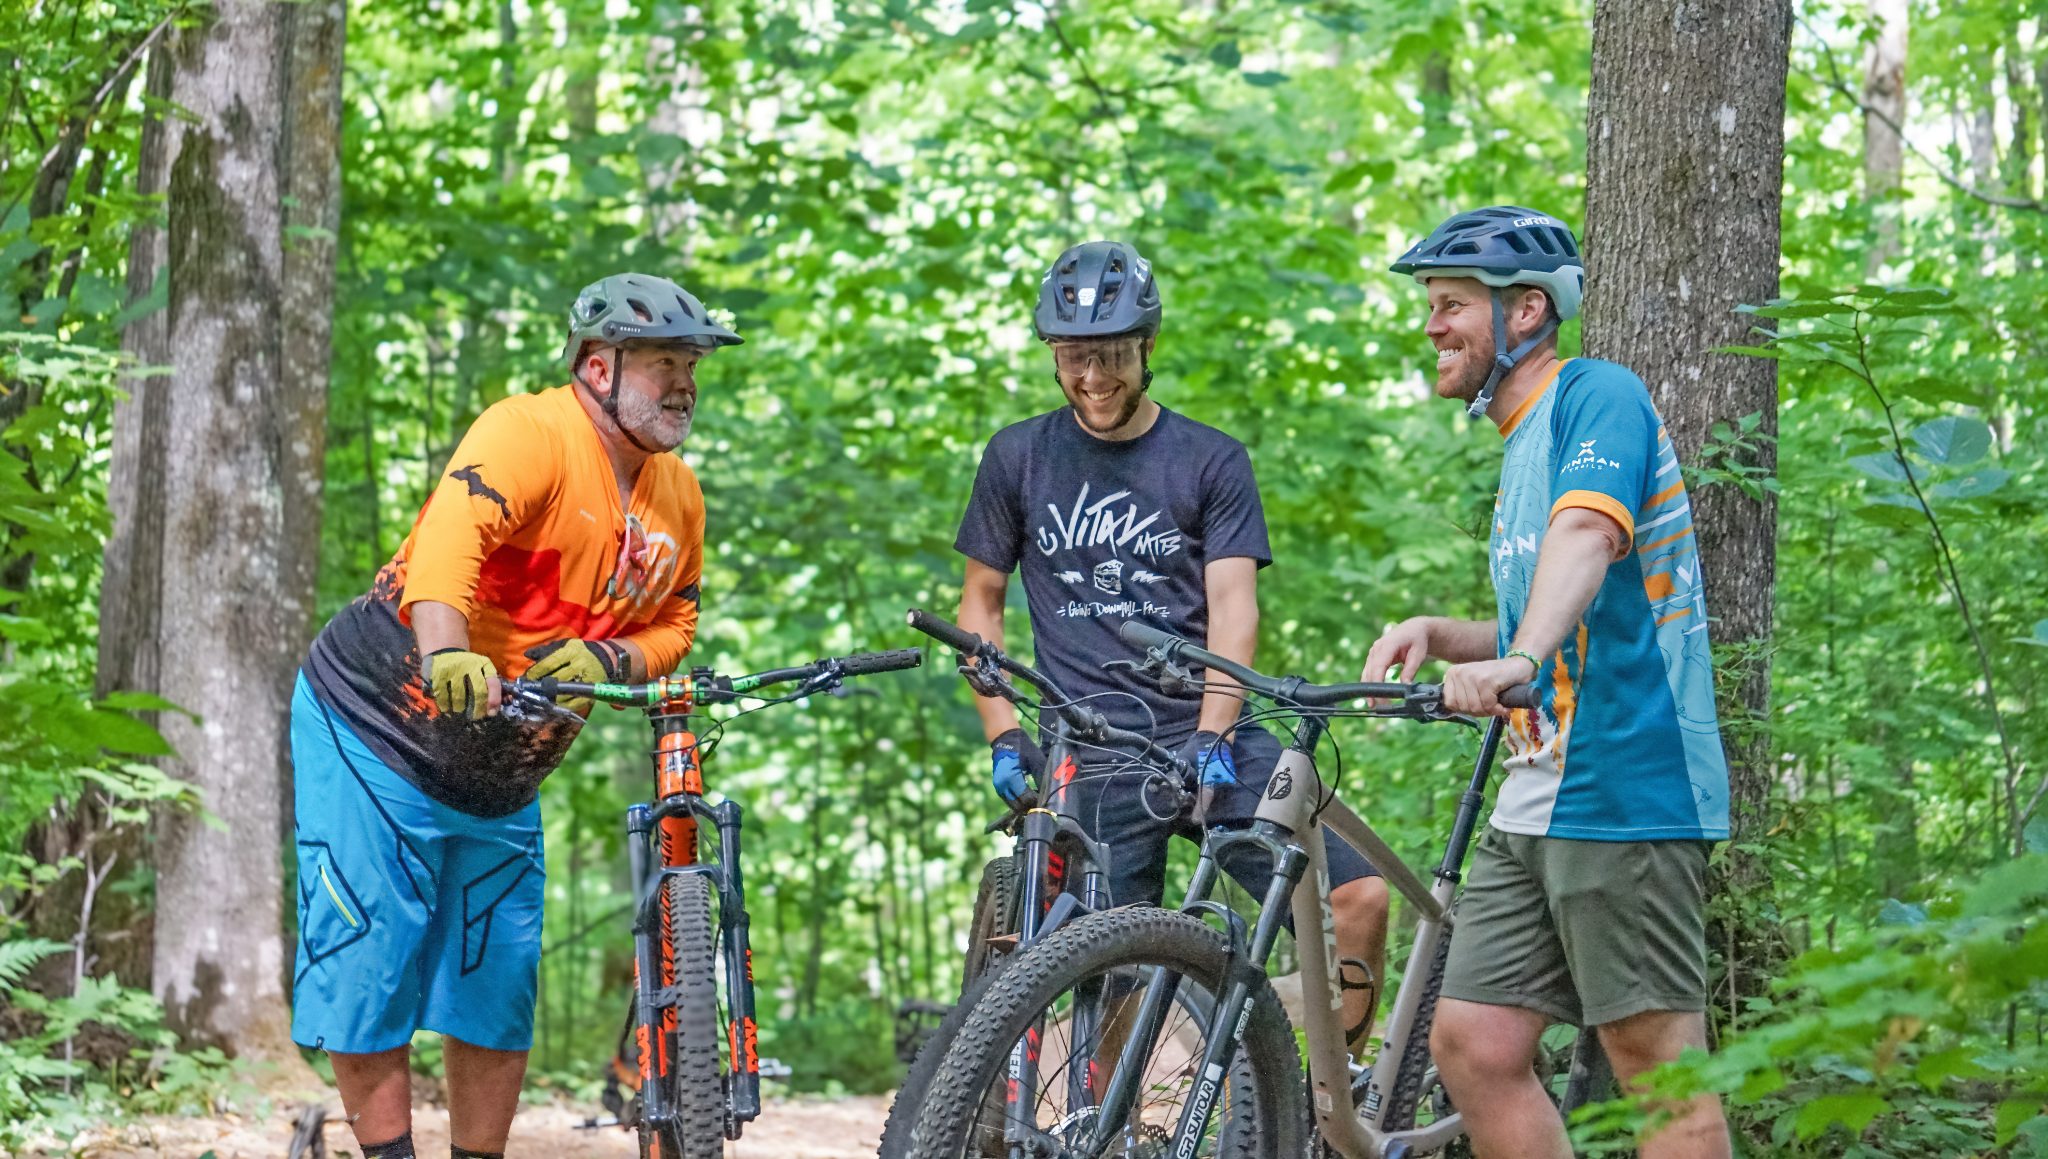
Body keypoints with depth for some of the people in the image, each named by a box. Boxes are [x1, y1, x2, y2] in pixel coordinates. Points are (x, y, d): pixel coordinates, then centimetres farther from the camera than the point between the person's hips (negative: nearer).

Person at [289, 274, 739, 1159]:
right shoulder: (530, 434, -22)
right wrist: (448, 653, -58)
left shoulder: (677, 497, 1)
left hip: (498, 775, 7)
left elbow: (672, 625, 7)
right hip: (373, 726, -7)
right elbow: (452, 534, -39)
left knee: (499, 984, 9)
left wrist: (606, 659, -18)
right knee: (369, 968, -8)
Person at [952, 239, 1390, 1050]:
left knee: (1359, 896, -16)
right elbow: (980, 601, 15)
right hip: (1092, 761, 0)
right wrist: (1004, 736, 3)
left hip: (1206, 740, 0)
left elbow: (1232, 609, -3)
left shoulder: (1212, 461, 6)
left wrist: (1210, 739, -18)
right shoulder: (1018, 459, 10)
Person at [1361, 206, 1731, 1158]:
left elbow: (1587, 536, -27)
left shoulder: (1598, 395, -7)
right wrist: (1439, 635, 9)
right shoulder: (1522, 445, 22)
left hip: (1626, 785, -9)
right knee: (1472, 1044, 3)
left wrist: (1517, 658, -44)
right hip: (1536, 801, 9)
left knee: (1657, 1059, -7)